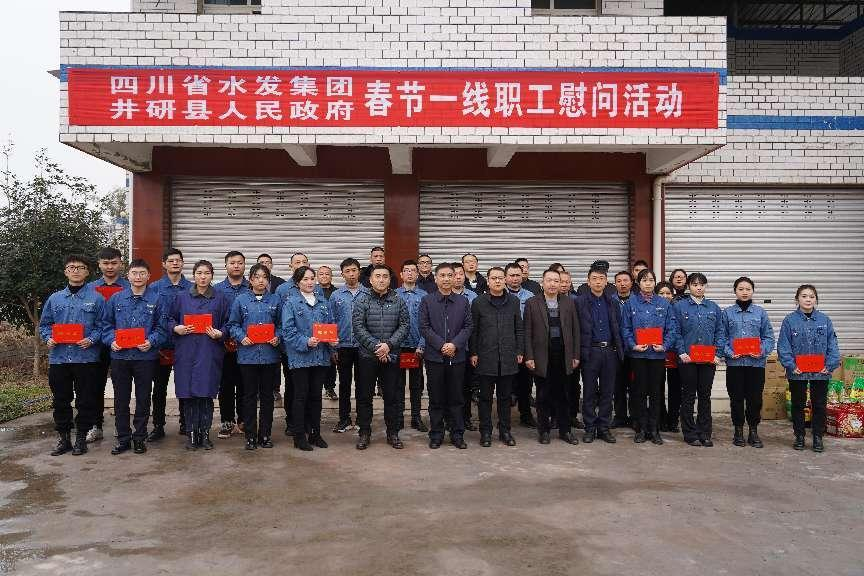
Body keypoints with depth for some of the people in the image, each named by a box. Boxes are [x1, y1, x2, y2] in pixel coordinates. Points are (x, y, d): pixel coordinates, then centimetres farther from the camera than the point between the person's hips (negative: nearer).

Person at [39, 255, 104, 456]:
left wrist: (91, 340, -16)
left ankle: (81, 438, 16)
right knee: (60, 401, 10)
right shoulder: (55, 298, 11)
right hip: (58, 358, 3)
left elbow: (102, 326, 0)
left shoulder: (96, 298, 1)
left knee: (85, 401, 4)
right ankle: (63, 438, 22)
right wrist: (48, 338, -3)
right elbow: (44, 324, 16)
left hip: (86, 358, -3)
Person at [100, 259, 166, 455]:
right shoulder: (116, 299, 7)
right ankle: (123, 438, 20)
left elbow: (162, 327, 1)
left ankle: (140, 438, 19)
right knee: (121, 400, 8)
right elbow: (106, 324, 10)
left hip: (145, 356, -2)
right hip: (119, 356, 2)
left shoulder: (156, 299, 1)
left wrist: (151, 341, -15)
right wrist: (112, 341, -6)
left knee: (143, 399, 6)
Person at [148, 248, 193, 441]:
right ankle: (158, 426, 17)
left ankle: (185, 424, 21)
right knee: (159, 387, 7)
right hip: (162, 345, 0)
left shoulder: (191, 288, 4)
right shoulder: (155, 288, 3)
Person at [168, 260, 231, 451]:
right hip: (186, 351, 1)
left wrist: (220, 333, -10)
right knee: (188, 394, 2)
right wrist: (176, 328, -5)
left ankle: (205, 433, 11)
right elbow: (170, 319, 15)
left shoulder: (221, 298, 6)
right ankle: (191, 433, 13)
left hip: (210, 352, -1)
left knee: (206, 394, -1)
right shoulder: (182, 297, 9)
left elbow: (228, 323, 8)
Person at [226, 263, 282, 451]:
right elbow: (232, 325, 4)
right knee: (249, 395, 6)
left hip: (269, 354, 1)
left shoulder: (276, 300, 6)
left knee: (267, 395, 8)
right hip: (248, 354, -1)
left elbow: (281, 325, 9)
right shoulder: (241, 300, 3)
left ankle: (265, 434, 18)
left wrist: (277, 337, -9)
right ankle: (250, 435, 15)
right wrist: (241, 337, -13)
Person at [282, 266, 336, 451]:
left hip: (321, 356, 5)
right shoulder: (290, 302, -4)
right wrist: (306, 342, -22)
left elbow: (331, 325, 17)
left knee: (316, 395, 11)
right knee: (301, 396, 2)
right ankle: (299, 436, 11)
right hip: (300, 357, -5)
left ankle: (315, 433, 21)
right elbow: (288, 330, -11)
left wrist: (333, 340, -3)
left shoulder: (323, 303, 13)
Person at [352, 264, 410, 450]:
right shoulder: (362, 301, 1)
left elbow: (404, 326, -1)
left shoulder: (398, 301, 5)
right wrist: (375, 346, -15)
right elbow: (358, 327, -7)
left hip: (391, 356, 1)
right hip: (367, 356, -1)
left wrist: (389, 344, -14)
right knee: (364, 396, 6)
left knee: (393, 396, 6)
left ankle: (393, 432, 19)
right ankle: (364, 432, 18)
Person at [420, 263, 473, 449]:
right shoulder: (427, 301, 2)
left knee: (456, 398, 8)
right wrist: (441, 345, -13)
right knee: (436, 398, 6)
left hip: (457, 356, 1)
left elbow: (468, 327, 3)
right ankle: (436, 435, 16)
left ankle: (457, 434, 17)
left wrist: (454, 344, -12)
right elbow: (424, 327, -4)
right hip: (434, 356, -1)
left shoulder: (463, 302, 8)